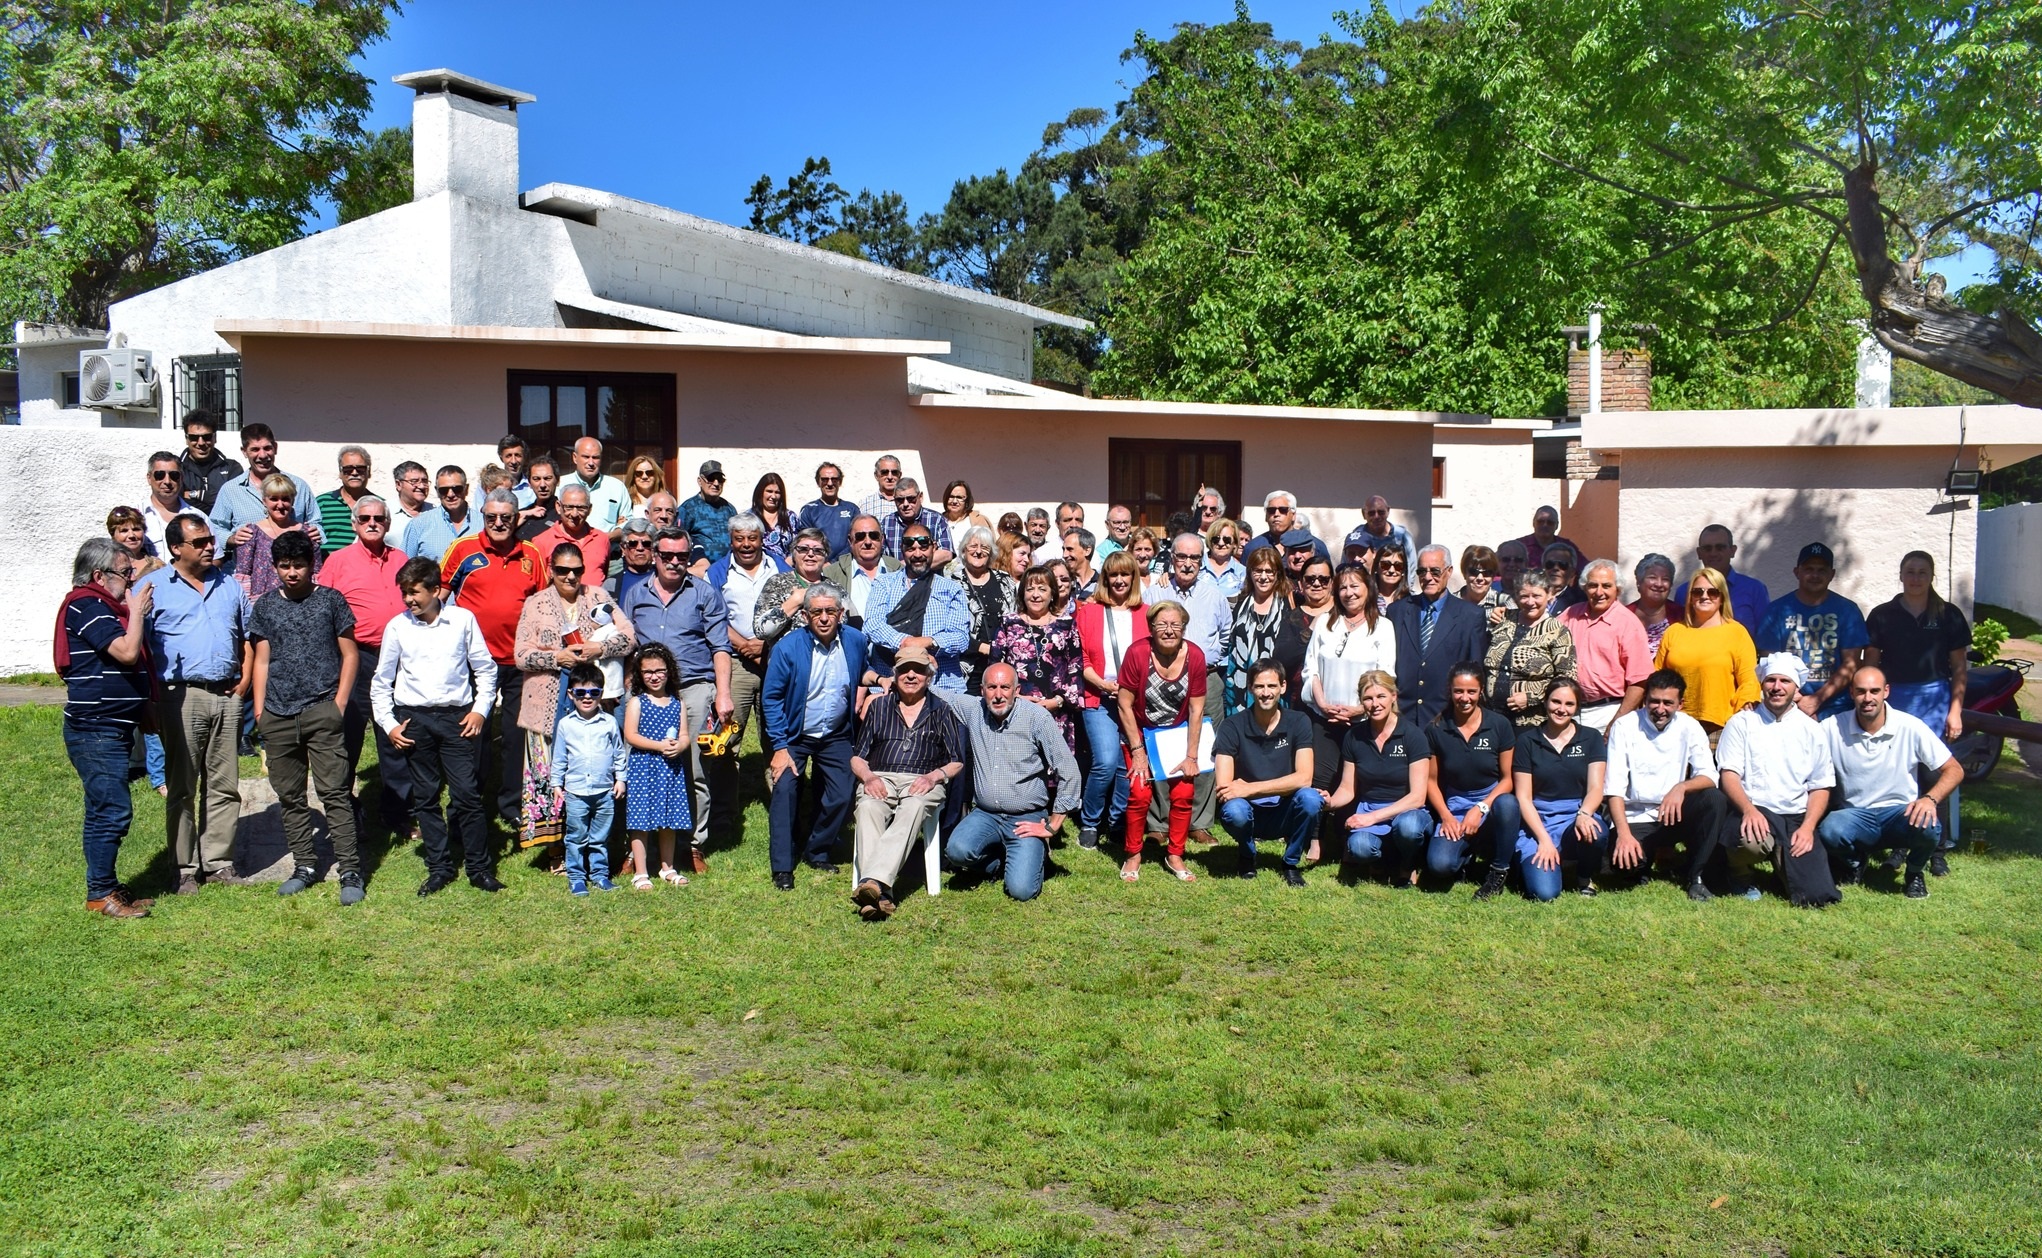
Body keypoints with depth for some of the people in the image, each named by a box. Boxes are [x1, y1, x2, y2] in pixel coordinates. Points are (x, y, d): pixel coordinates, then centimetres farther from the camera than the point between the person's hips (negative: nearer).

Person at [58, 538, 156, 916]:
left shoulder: (108, 606, 18)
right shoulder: (86, 605, -13)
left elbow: (134, 661, 27)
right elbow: (126, 652, -24)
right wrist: (137, 612, -10)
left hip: (113, 728, 10)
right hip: (95, 730, -10)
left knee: (107, 811, 15)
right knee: (112, 811, -8)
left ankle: (107, 885, 23)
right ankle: (100, 894, -1)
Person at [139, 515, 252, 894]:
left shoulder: (229, 586, 14)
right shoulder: (152, 587, 0)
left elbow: (248, 635, 21)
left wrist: (245, 677, 7)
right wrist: (155, 695, -9)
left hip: (228, 696, 4)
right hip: (182, 697, -4)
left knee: (224, 786, 8)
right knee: (182, 788, 3)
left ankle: (219, 862, 16)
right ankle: (186, 868, 11)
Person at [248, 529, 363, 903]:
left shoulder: (331, 600, 3)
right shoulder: (264, 606, 11)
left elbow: (349, 655, 5)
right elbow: (262, 661, 14)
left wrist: (339, 702, -4)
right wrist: (259, 709, 6)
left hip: (322, 711, -4)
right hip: (278, 715, 4)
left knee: (335, 792, -7)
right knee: (290, 796, 9)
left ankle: (350, 871, -5)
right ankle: (304, 865, 19)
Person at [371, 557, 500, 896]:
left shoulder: (463, 619, 0)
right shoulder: (397, 627, 3)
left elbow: (485, 669, 9)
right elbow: (381, 682, 12)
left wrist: (480, 709, 0)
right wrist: (388, 724, 4)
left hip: (457, 716, -2)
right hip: (414, 719, 2)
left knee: (467, 794, -4)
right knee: (425, 798, 6)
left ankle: (480, 868, 6)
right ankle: (439, 869, 16)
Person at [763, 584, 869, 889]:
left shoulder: (855, 641, -7)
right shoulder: (788, 647, -18)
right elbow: (772, 698, -13)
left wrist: (875, 678, -8)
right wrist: (779, 747, -17)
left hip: (836, 736, 3)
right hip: (794, 735, -3)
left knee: (842, 797, 0)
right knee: (785, 789, -15)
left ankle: (816, 852, 24)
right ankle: (782, 867, -5)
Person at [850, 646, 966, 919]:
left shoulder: (941, 710, 17)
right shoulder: (879, 707, 22)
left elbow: (957, 763, 13)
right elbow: (857, 757, 18)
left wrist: (934, 776, -9)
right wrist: (868, 777, -5)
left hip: (924, 783, -1)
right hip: (880, 780, 1)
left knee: (913, 808, -39)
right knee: (868, 808, -36)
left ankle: (873, 881, -55)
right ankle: (879, 895, -49)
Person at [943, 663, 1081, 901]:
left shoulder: (1037, 717, -10)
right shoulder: (973, 711, 1)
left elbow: (1069, 771, -10)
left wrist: (1052, 826, -9)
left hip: (1027, 819, -3)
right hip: (985, 815, 3)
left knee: (1021, 890, -20)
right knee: (957, 851, -27)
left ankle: (1035, 854, 17)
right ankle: (1000, 860, 8)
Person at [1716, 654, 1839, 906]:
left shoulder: (1812, 730, 12)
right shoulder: (1742, 722, 5)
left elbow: (1821, 787, 10)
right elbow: (1729, 775, -4)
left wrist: (1807, 827, -7)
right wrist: (1749, 810, -22)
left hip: (1796, 819, 2)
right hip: (1754, 813, -2)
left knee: (1817, 896, -15)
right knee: (1753, 840, -39)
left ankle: (1782, 861, 20)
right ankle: (1740, 873, -1)